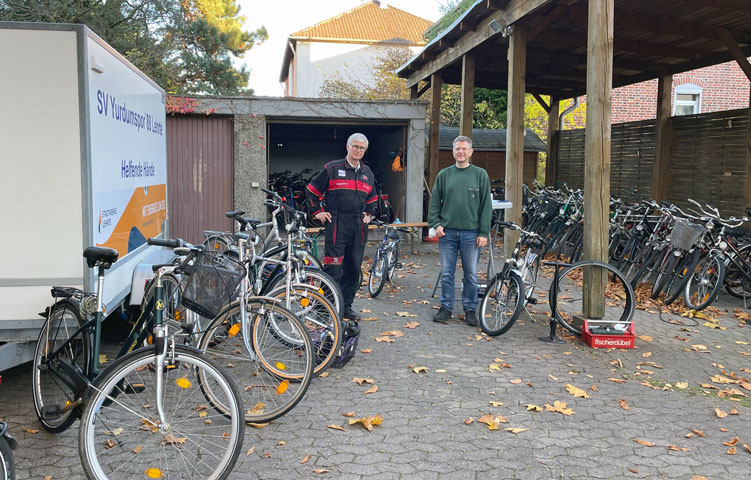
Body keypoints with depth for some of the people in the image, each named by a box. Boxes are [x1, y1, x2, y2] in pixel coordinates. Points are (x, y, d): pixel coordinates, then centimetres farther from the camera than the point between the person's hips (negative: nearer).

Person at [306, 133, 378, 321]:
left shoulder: (368, 173, 16)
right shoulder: (332, 168, 0)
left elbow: (372, 199, 30)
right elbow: (312, 190, 6)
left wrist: (369, 214, 17)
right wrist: (319, 212, 1)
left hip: (358, 226, 6)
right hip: (337, 223, -5)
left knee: (354, 269, 8)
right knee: (333, 267, -9)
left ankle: (346, 307, 19)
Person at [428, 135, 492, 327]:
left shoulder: (480, 174, 2)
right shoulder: (444, 174, 7)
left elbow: (486, 206, 1)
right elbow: (435, 202, 10)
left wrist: (484, 233, -5)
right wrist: (435, 223, -3)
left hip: (471, 233, -1)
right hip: (447, 232, 2)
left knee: (471, 275, 5)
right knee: (446, 273, 7)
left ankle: (470, 309, 18)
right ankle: (446, 307, 19)